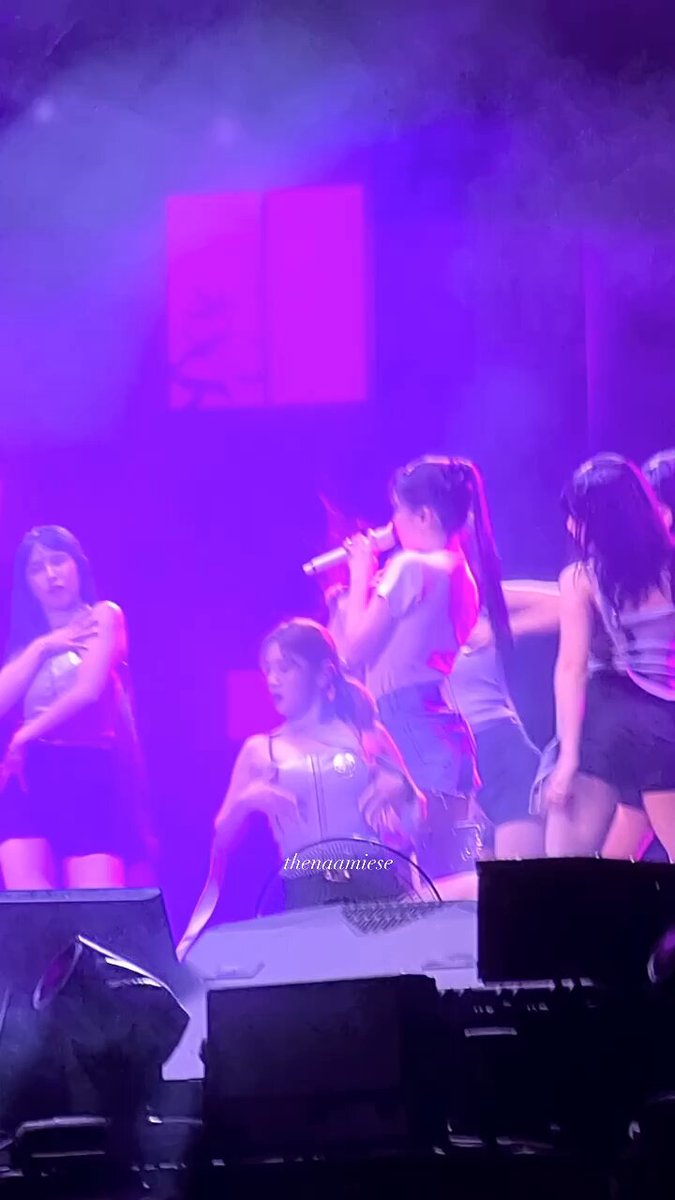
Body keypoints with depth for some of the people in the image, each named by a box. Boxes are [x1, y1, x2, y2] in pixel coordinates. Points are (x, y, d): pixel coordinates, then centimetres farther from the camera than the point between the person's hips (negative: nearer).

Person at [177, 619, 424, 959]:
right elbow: (220, 843, 10)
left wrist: (400, 791, -10)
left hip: (374, 888, -1)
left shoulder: (365, 736, 10)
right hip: (304, 897, 1)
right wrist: (245, 801, -8)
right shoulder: (260, 752, 14)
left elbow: (418, 825, 10)